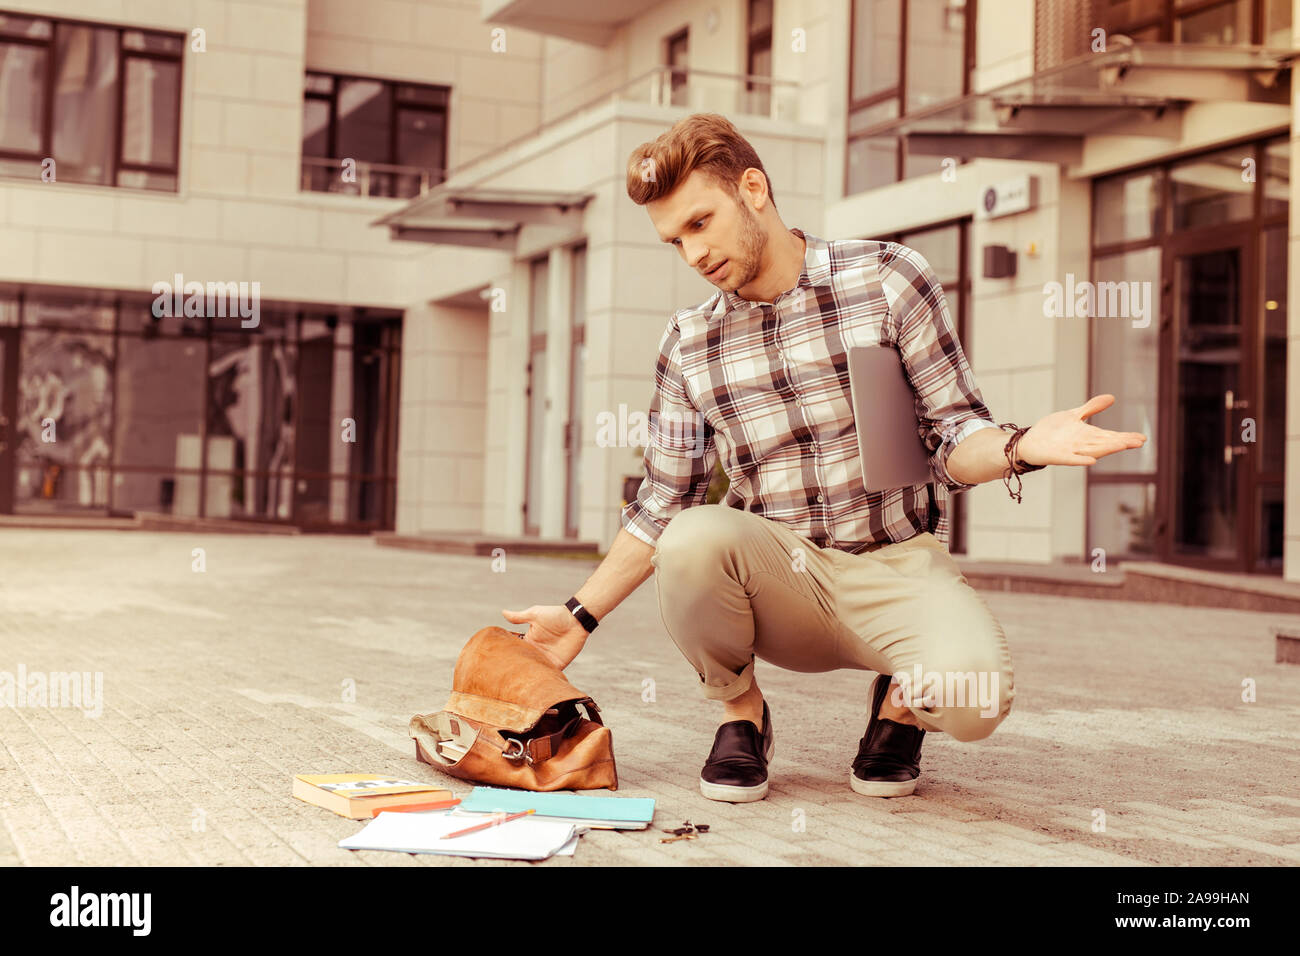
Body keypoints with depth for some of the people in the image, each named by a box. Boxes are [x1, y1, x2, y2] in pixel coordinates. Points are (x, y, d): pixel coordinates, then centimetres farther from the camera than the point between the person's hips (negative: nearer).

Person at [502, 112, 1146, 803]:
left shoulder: (889, 279, -2)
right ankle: (740, 711, -1)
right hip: (780, 573, 2)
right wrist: (581, 615, 8)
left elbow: (952, 439, -2)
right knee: (693, 540, -32)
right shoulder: (688, 345, 7)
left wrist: (1020, 448, -24)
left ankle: (899, 702, 7)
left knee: (974, 698, -32)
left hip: (899, 566, -2)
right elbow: (662, 506, 13)